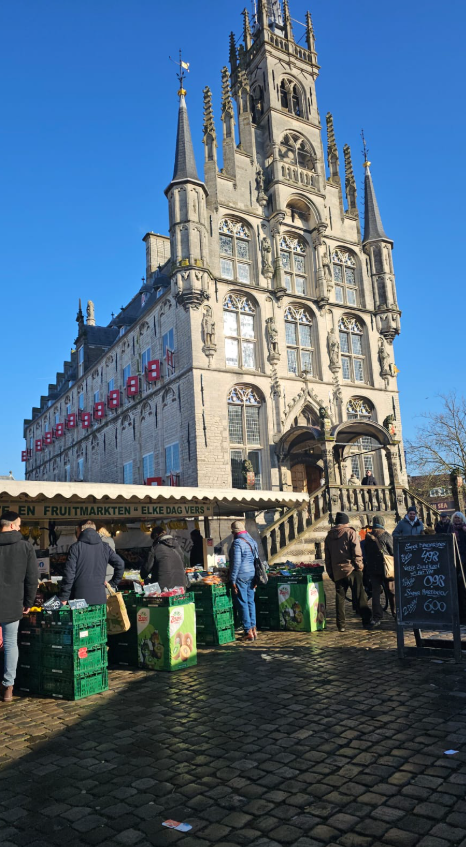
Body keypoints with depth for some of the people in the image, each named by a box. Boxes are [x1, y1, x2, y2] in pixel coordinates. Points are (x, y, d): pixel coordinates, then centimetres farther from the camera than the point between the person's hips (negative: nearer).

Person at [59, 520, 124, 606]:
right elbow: (120, 564, 5)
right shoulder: (105, 547, 9)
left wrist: (63, 598, -4)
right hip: (100, 598, 3)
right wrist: (113, 583, 13)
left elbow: (69, 573, -8)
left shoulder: (75, 547, -3)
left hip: (79, 598, -3)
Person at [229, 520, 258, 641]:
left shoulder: (237, 542, -14)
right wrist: (255, 578, 19)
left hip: (241, 576, -8)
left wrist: (233, 580, -13)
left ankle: (248, 632, 2)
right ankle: (253, 629, 18)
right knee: (250, 602, 14)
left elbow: (236, 562, -18)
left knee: (242, 603, 0)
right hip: (252, 575, 8)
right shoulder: (252, 541, 10)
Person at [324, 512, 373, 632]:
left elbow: (327, 557, 13)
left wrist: (330, 573, 16)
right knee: (360, 597, 4)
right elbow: (356, 552, -10)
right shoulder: (351, 533, -3)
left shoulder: (329, 536, 11)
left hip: (337, 572, 4)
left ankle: (341, 625, 6)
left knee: (340, 598, 7)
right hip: (351, 569, -4)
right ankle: (366, 620, 6)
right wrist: (359, 566, -2)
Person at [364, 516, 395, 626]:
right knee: (391, 591, 11)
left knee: (375, 592, 4)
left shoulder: (368, 536, 3)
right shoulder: (386, 535, -9)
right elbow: (393, 551, -4)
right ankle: (396, 613, 20)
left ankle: (376, 617, 0)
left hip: (372, 568, 3)